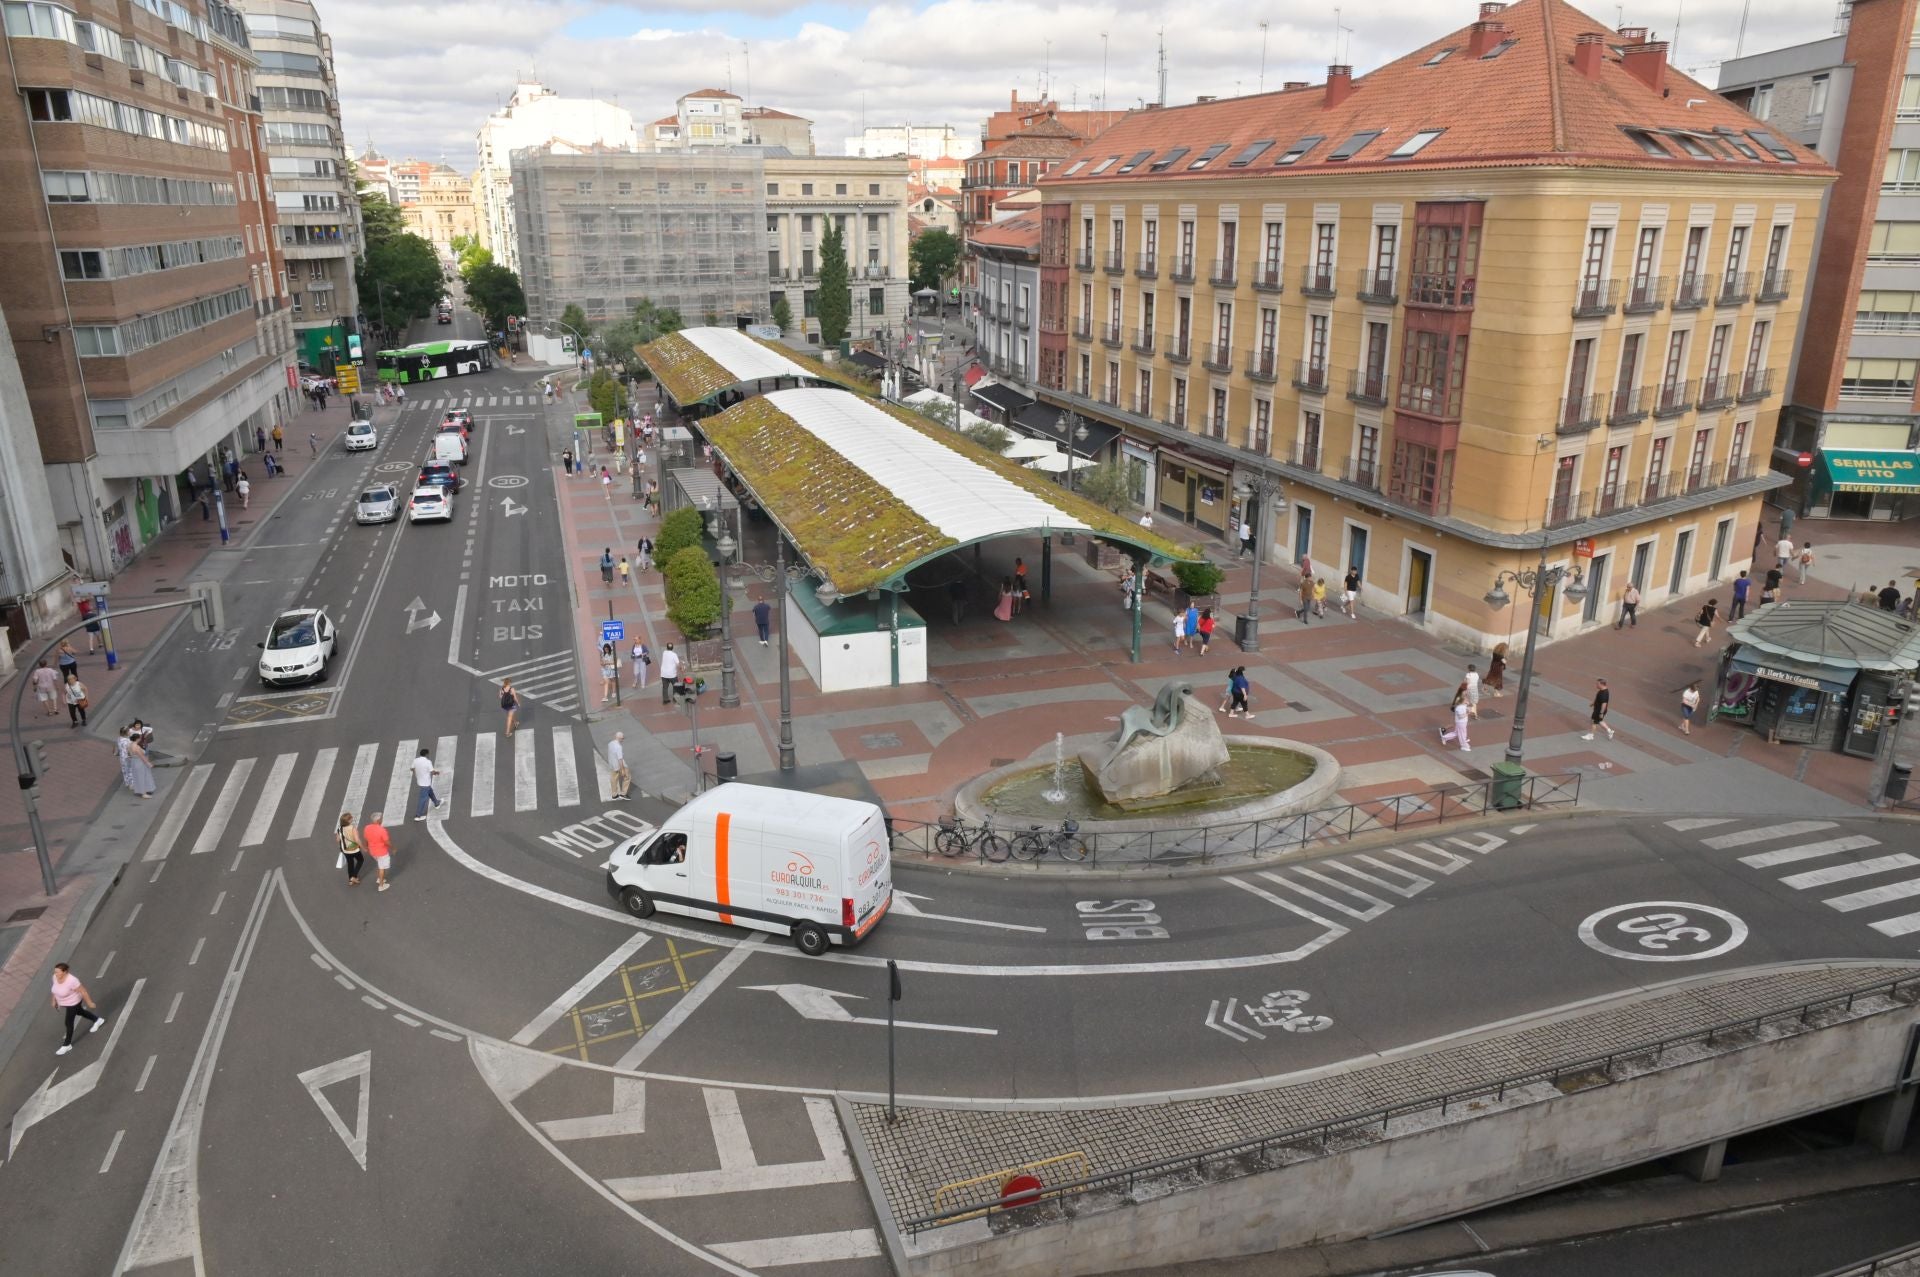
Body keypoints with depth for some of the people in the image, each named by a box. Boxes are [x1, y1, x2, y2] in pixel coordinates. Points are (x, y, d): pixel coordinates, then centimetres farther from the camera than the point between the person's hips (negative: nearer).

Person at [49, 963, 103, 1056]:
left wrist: (89, 1003, -17)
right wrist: (54, 1000, 14)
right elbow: (56, 988, 6)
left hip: (73, 1002, -8)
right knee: (79, 1012, 28)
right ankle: (98, 1020, 50)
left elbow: (83, 991, -26)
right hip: (64, 1002, 8)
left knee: (68, 1023, 5)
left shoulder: (71, 981, -36)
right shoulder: (56, 977, -15)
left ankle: (67, 1045, 24)